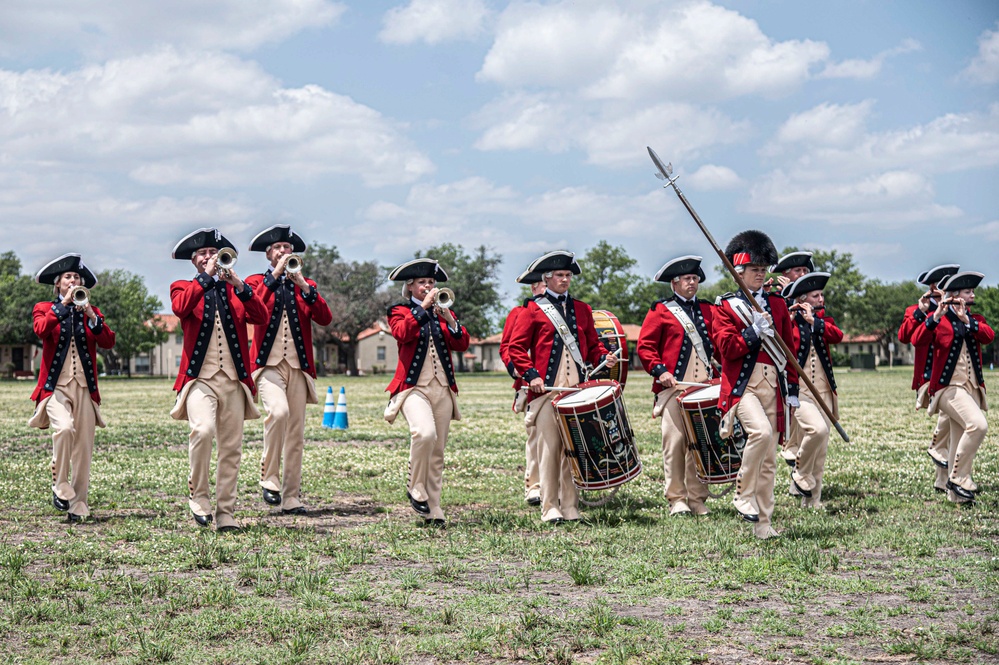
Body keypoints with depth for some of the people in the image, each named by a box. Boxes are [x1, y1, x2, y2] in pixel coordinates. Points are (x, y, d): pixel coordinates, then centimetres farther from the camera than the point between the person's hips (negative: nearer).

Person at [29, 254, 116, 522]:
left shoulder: (91, 312, 16)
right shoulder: (44, 308, 10)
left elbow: (108, 342, -2)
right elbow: (41, 329, -14)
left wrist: (90, 315, -13)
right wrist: (64, 304, -16)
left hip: (84, 389, 3)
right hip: (55, 386, -3)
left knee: (83, 449, -2)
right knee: (65, 427, -29)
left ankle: (78, 507, 4)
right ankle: (60, 488, -14)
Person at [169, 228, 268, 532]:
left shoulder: (234, 290, 16)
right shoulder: (183, 287, 10)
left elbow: (260, 318, -2)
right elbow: (181, 307, -15)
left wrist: (239, 286, -13)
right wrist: (206, 277, -15)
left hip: (233, 380, 3)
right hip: (200, 378, -3)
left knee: (232, 447, 2)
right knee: (203, 430, -27)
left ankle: (225, 513, 9)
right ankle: (198, 495, -10)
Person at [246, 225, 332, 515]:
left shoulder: (306, 286, 17)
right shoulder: (256, 282, 9)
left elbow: (325, 318, 0)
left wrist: (304, 287, -10)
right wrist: (274, 276, -13)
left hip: (298, 368, 3)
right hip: (268, 365, -3)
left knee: (296, 436, 1)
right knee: (278, 411, -29)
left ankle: (291, 498, 8)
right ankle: (270, 479, -17)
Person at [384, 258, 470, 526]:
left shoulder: (443, 312, 17)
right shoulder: (399, 311, 5)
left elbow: (462, 345, 3)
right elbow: (402, 334, -18)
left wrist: (450, 320, -12)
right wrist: (423, 307, -19)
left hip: (442, 388, 5)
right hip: (414, 386, -5)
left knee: (437, 452, 3)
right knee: (425, 433, -30)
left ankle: (433, 511, 8)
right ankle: (416, 489, -11)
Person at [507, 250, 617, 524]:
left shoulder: (582, 310, 18)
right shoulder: (533, 310, 4)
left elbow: (592, 344, 22)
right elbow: (516, 347, 1)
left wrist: (603, 357, 0)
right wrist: (531, 375, -10)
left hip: (577, 389, 4)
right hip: (546, 389, -4)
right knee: (549, 447, -5)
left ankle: (571, 507, 8)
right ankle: (550, 508, -1)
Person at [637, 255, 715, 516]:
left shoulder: (708, 310, 17)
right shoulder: (661, 310, 5)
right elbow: (645, 346, 1)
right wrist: (659, 370, -10)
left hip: (704, 385, 4)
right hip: (673, 385, -3)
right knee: (675, 441, -5)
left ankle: (697, 498, 8)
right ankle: (677, 499, 2)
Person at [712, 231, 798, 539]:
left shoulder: (777, 304, 14)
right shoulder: (726, 307, 3)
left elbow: (789, 348, 15)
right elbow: (727, 348, -8)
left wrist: (793, 389, 11)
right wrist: (755, 331, -17)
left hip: (772, 385, 5)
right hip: (742, 384, -5)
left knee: (768, 459, 4)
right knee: (761, 431, -31)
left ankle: (763, 523, 9)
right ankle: (744, 494, -14)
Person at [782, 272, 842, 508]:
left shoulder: (822, 319, 13)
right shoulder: (788, 320, -2)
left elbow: (838, 336, -7)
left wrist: (814, 321, -16)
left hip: (823, 392, 6)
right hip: (798, 390, -6)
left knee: (820, 449, 6)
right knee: (817, 429, -28)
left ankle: (812, 500, 14)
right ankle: (800, 476, -6)